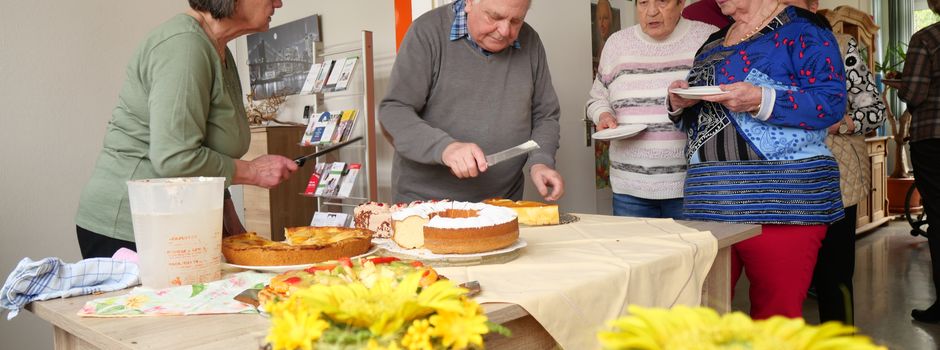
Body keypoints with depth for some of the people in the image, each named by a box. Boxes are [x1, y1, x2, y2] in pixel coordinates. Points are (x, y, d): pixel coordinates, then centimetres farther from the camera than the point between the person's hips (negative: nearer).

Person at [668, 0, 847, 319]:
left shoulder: (801, 29, 1)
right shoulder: (713, 44, 21)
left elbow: (832, 103, -9)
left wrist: (761, 100, -21)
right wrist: (682, 104, 5)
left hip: (780, 203, -6)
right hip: (711, 199, 6)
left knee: (776, 317, -3)